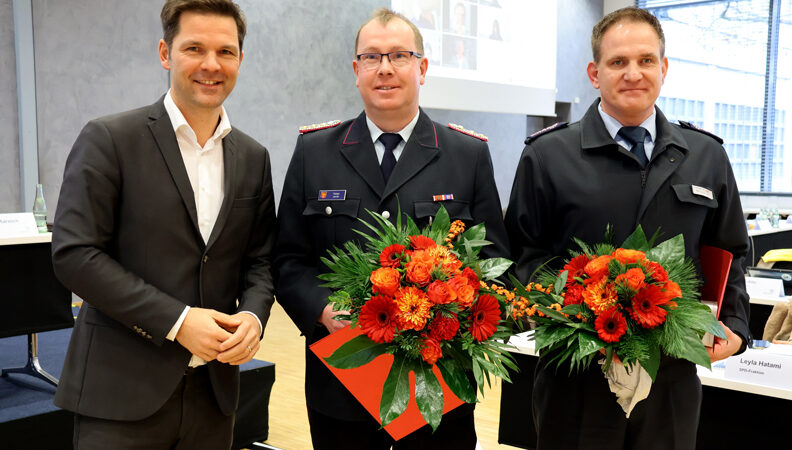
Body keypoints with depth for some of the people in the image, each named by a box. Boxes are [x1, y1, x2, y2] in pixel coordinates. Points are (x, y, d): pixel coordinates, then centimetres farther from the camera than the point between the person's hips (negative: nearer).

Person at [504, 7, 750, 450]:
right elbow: (524, 255, -2)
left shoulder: (708, 156, 6)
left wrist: (733, 326, 2)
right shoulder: (547, 155, -3)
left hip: (673, 379, 3)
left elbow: (730, 256, 14)